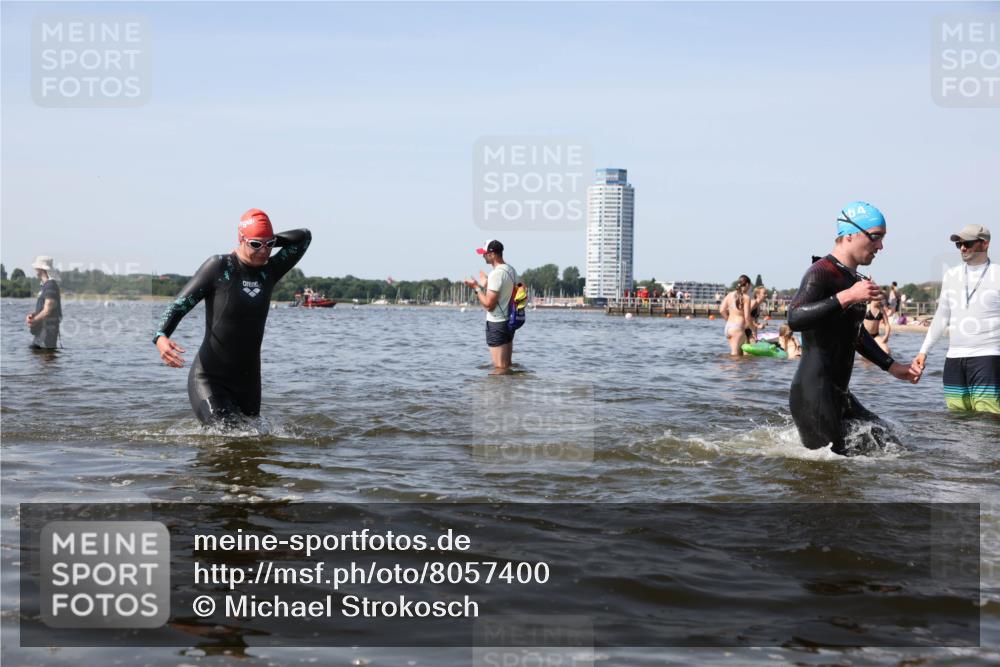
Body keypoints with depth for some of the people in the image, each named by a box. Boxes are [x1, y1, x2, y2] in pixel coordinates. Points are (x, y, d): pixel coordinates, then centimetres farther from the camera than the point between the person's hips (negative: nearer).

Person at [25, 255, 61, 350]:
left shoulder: (51, 286, -15)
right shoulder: (43, 286, 17)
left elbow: (47, 311, -19)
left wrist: (33, 321, -11)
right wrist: (31, 315, -1)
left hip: (49, 328, -10)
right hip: (41, 329, 10)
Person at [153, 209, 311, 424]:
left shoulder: (269, 271, 6)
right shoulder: (218, 267, -8)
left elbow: (304, 237, 12)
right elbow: (180, 304, -10)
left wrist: (269, 241, 3)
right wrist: (161, 337, -27)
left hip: (248, 382, 5)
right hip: (209, 379, -5)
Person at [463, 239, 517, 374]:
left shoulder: (496, 273, -20)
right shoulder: (511, 270, 9)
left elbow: (489, 304, -21)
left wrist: (476, 287, -10)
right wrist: (486, 284, 20)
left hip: (496, 324, -9)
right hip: (509, 321, 9)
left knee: (499, 368, -5)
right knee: (507, 366, 15)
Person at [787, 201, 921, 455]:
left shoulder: (855, 280, 17)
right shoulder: (821, 273, -13)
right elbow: (794, 318, -31)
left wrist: (893, 367, 27)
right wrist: (846, 297, -33)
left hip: (840, 395, 10)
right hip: (812, 395, -10)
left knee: (882, 438, 12)